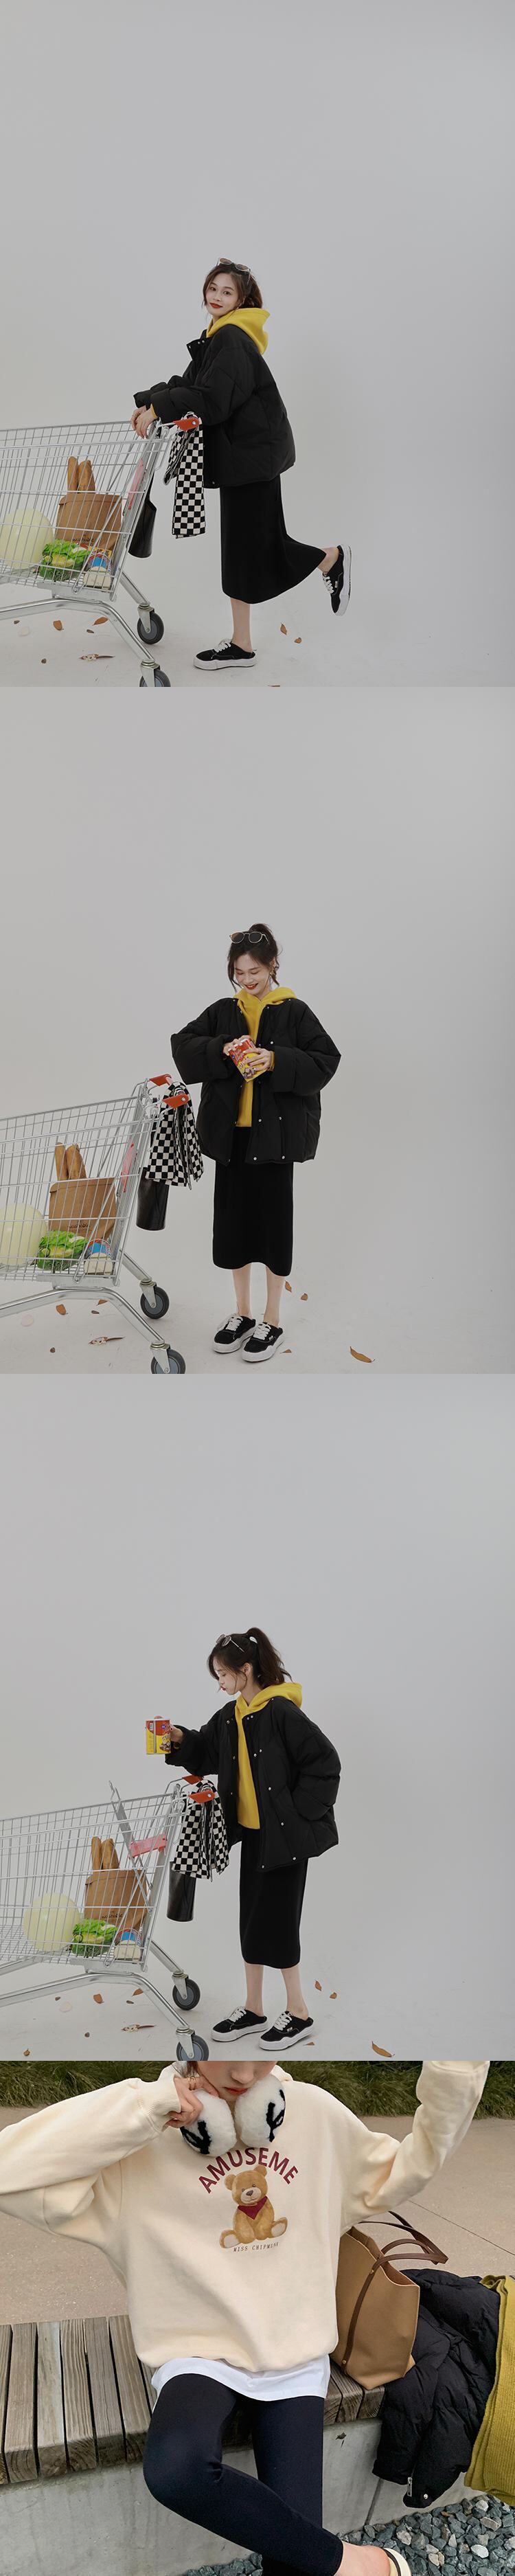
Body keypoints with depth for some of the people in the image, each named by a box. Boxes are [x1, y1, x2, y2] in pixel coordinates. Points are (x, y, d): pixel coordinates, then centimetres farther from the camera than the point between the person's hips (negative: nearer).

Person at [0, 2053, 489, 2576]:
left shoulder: (316, 2114, -5)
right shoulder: (144, 2140, -15)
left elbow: (392, 2176, 11)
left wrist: (452, 2083, -6)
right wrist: (144, 2105, -30)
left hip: (296, 2358, 2)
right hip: (199, 2353, -2)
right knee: (175, 2469, -35)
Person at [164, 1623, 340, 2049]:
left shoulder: (282, 1712, -20)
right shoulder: (230, 1717, 5)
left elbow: (325, 1762, -19)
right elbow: (206, 1751, 19)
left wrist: (298, 1811, -16)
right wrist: (181, 1740, -2)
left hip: (285, 1836, -8)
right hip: (252, 1832, 8)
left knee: (275, 1921, -3)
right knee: (251, 1919, 13)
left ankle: (299, 2014, 10)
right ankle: (253, 2011, 23)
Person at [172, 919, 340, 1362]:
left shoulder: (294, 1012, -4)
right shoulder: (222, 1012, 6)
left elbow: (325, 1060, -8)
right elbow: (183, 1047, 2)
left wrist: (277, 1062, -21)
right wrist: (220, 1051, -16)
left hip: (275, 1132, -4)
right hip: (231, 1131, 4)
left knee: (274, 1221, 2)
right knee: (233, 1217, 8)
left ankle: (273, 1321, 12)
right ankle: (243, 1313, 23)